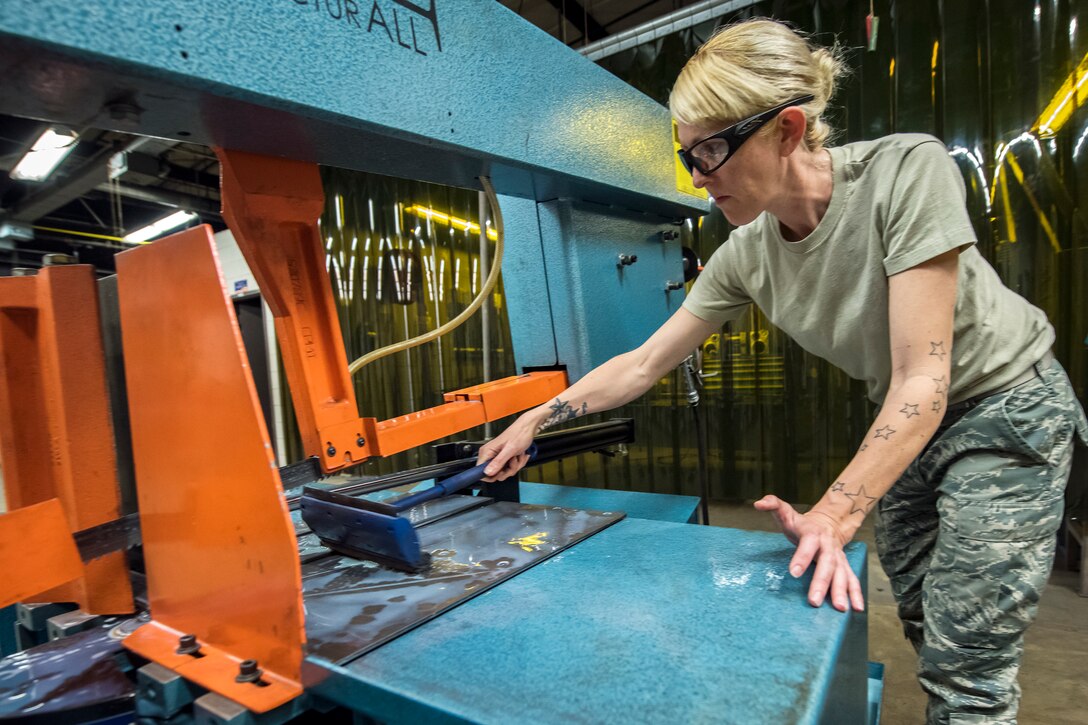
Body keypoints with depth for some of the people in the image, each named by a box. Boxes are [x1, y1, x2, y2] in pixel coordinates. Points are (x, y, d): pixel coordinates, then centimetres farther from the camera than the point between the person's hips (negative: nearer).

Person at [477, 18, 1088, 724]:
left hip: (1007, 406, -4)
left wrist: (832, 518, -35)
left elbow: (923, 378, -29)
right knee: (927, 629, 13)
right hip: (908, 426, 5)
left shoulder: (906, 170, -27)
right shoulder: (746, 255, -11)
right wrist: (535, 418, -9)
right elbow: (642, 365, -6)